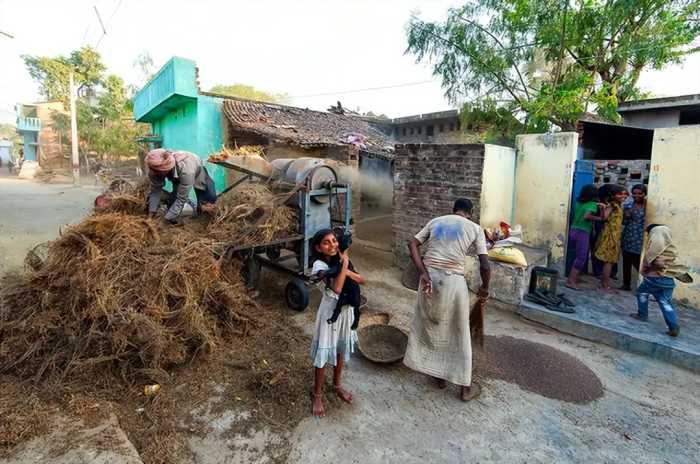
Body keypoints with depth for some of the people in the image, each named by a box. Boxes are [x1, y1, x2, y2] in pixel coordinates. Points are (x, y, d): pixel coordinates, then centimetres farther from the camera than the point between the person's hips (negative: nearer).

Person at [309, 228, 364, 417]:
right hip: (330, 312, -6)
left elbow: (361, 280, -5)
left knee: (341, 350, 21)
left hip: (346, 309, 6)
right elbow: (336, 288, -31)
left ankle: (337, 386, 42)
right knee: (323, 354, 7)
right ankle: (317, 395, 27)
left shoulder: (339, 259, -1)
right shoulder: (319, 265, -20)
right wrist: (345, 264, -25)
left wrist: (345, 268, -21)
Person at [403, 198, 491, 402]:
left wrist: (423, 273, -6)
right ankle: (465, 387, 27)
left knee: (431, 327, 20)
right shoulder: (475, 228, 5)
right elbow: (485, 266, -1)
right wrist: (484, 288, 17)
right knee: (459, 333, 13)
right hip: (454, 281, -2)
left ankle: (439, 375, 35)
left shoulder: (435, 221, 13)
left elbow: (412, 244, 0)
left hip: (430, 277, 3)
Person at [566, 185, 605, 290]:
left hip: (573, 230, 7)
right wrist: (600, 218, -15)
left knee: (579, 256, 17)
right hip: (582, 232, -7)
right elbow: (587, 216, -25)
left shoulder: (578, 202, 9)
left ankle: (574, 277, 20)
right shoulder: (592, 204, -10)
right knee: (581, 258, -1)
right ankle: (571, 281, -4)